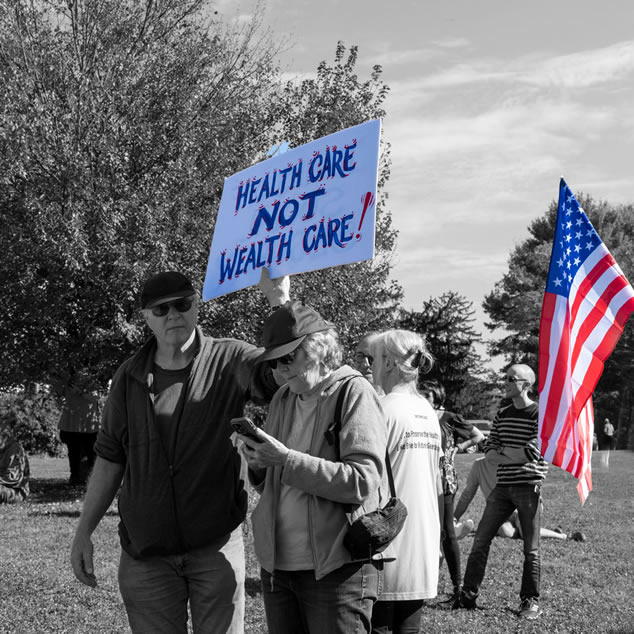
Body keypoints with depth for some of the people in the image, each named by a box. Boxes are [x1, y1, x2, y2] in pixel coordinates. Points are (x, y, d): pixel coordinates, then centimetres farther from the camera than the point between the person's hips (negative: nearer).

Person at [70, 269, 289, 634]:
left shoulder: (231, 362, -5)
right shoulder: (130, 377, 4)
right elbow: (110, 459, 10)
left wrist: (280, 300, -31)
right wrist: (84, 532, 6)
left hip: (217, 548, -2)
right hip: (145, 554, 3)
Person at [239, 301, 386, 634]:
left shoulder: (353, 392, -8)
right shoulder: (282, 398, 11)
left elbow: (363, 482, -18)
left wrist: (287, 460, -22)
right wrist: (258, 466, -3)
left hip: (336, 568, -6)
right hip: (277, 564, 6)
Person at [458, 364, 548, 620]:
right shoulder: (502, 415, 11)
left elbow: (533, 452, -17)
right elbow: (489, 450, 8)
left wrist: (504, 451, -5)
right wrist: (514, 457, -10)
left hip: (529, 487, -5)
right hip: (503, 486, 5)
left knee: (531, 549, 3)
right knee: (481, 540, 2)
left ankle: (530, 601, 17)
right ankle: (468, 596, 9)